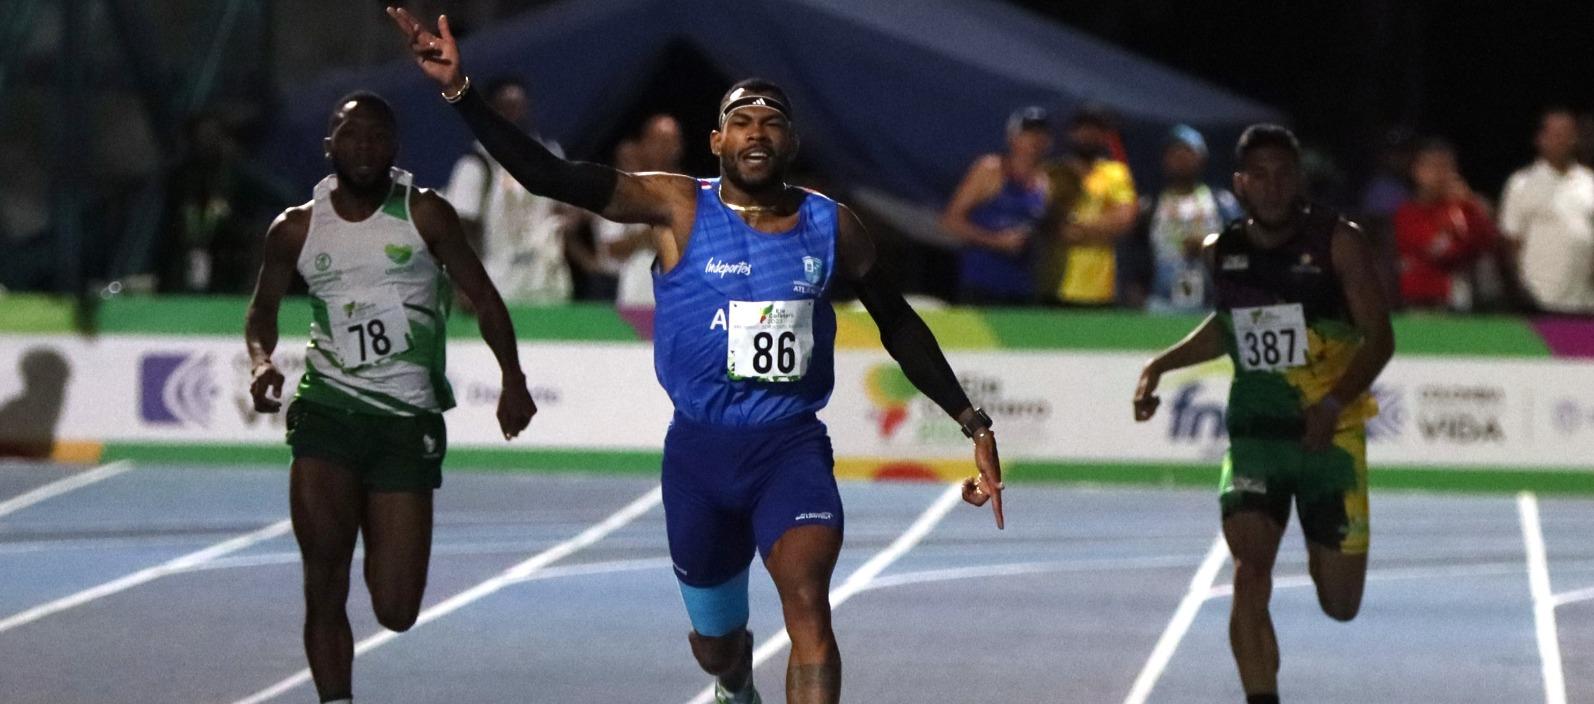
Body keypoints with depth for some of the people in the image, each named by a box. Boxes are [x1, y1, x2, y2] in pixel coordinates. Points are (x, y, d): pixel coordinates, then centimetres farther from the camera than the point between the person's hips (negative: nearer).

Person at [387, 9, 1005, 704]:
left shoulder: (832, 225, 2)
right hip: (700, 451, 0)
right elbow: (547, 176, -13)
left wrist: (974, 424, 14)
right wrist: (460, 91, -25)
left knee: (807, 603, -26)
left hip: (792, 448, 0)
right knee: (716, 647, 17)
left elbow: (898, 326, 16)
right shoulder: (678, 207, -5)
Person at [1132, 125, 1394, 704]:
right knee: (1251, 576, -19)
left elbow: (1379, 337, -10)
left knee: (1340, 606, 7)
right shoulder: (1221, 253, 3)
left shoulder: (1337, 241, -8)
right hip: (1254, 434, 2)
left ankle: (1322, 554, 44)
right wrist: (1159, 367, 11)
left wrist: (1334, 402, -25)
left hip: (1331, 436, -2)